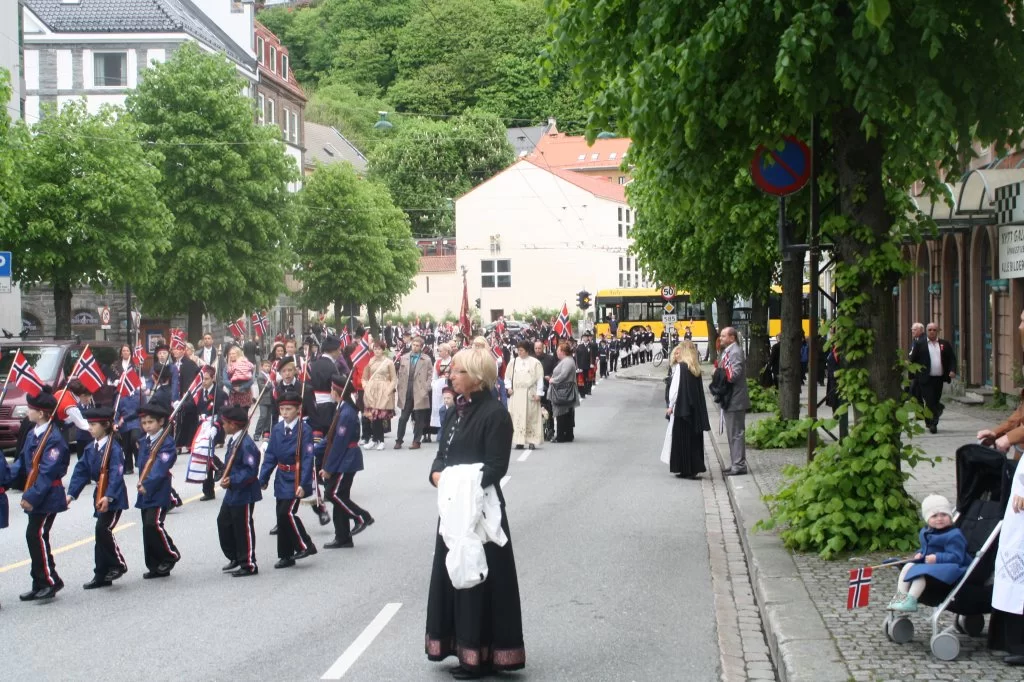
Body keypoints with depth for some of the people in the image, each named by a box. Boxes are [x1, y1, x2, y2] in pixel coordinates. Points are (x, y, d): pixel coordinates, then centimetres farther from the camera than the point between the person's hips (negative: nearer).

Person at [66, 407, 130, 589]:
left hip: (114, 498, -8)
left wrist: (109, 497, -34)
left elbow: (116, 474, -24)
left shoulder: (114, 449, -16)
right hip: (100, 496, 8)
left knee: (103, 529, -18)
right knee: (101, 532, 10)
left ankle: (118, 564, 0)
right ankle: (102, 575, 16)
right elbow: (81, 471, 8)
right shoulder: (90, 449, 8)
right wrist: (71, 494, 0)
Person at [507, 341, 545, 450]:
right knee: (517, 417, 0)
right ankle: (519, 441, 3)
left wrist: (538, 393, -6)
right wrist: (509, 387, 2)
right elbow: (508, 376, 16)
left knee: (531, 416, -1)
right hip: (516, 393, 3)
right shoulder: (513, 362, 8)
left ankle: (531, 441, 3)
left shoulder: (535, 362, -2)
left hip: (530, 394, -3)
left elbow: (540, 379, -2)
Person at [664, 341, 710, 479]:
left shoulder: (680, 366, -11)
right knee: (694, 437, 10)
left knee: (682, 438, 0)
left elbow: (675, 388, -13)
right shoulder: (695, 368, 9)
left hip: (682, 408, -7)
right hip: (695, 409, 7)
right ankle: (695, 468, 13)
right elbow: (699, 390, 10)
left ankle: (685, 469, 0)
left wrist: (671, 406, -6)